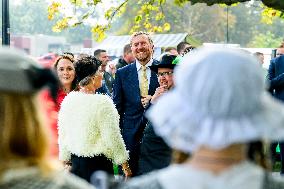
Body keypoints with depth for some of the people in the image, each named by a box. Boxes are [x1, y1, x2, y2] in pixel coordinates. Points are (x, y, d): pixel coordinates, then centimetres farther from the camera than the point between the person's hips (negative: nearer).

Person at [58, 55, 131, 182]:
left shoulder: (68, 99, 0)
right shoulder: (102, 102, -17)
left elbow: (62, 135, 7)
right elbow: (113, 137, -15)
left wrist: (64, 160, 19)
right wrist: (125, 165, -4)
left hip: (75, 161, 6)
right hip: (98, 163, -6)